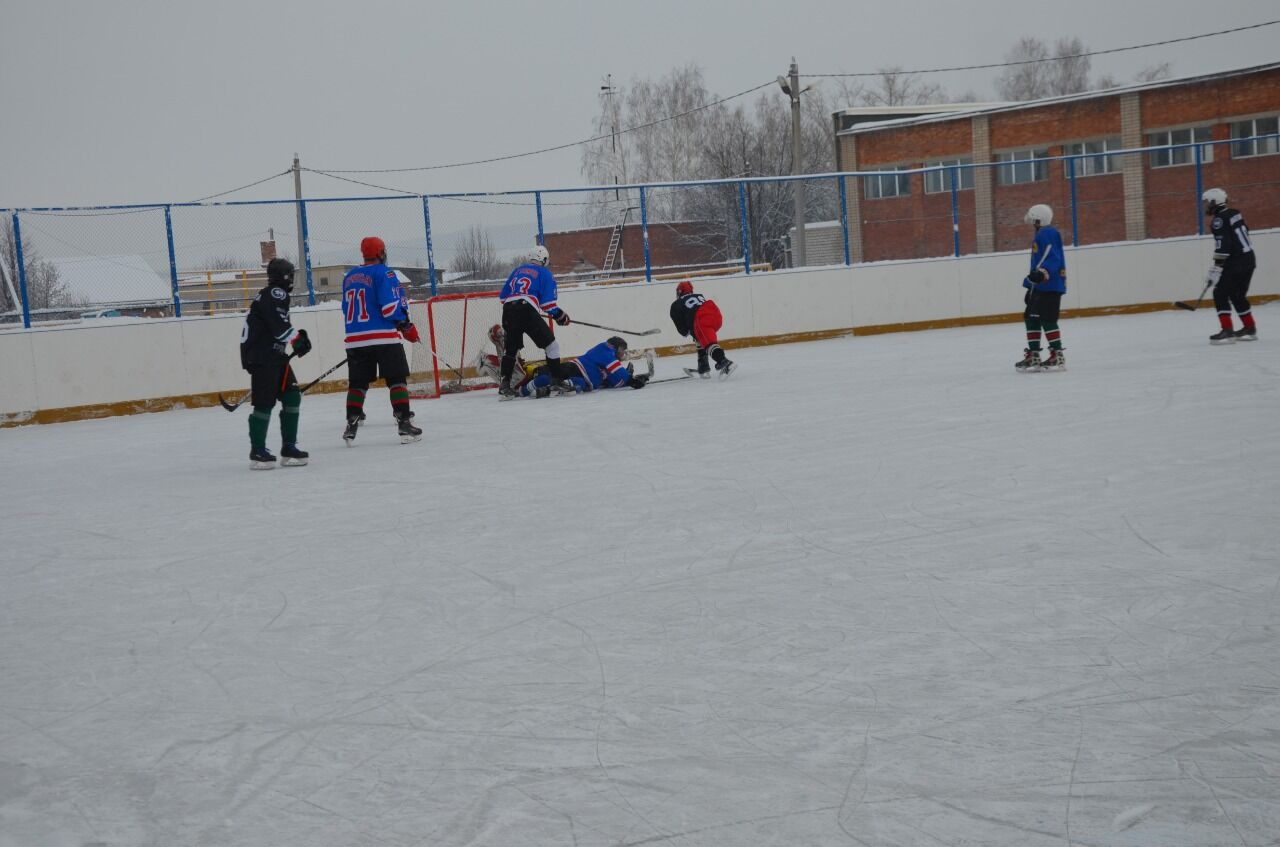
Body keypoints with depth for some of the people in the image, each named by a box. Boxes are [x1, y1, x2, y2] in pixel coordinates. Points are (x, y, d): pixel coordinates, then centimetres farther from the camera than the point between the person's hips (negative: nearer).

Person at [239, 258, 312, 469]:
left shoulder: (269, 295, 21)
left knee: (292, 397, 7)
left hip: (273, 356, 11)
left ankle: (289, 448, 9)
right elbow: (279, 324, -23)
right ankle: (257, 452, -5)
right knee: (265, 402, -9)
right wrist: (298, 339, -17)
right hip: (261, 356, -11)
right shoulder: (275, 294, -11)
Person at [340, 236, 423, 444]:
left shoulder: (349, 277, 15)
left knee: (357, 383, 11)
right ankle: (404, 423, -6)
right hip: (384, 337, -6)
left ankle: (351, 428, 7)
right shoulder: (384, 273, -5)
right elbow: (391, 306, -14)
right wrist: (407, 326, -2)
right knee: (397, 379, 0)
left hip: (355, 339, 6)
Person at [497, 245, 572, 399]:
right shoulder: (544, 273, 8)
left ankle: (504, 386, 14)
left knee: (510, 348, 18)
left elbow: (503, 295, 26)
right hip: (527, 311, -6)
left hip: (508, 310, 6)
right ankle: (558, 381, -2)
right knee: (551, 345, 4)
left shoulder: (518, 270, 25)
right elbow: (548, 303, -2)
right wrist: (560, 316, 12)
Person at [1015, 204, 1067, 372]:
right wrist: (1030, 285, 29)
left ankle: (1058, 356, -10)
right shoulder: (1041, 234, 22)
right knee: (1031, 317, 12)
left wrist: (1043, 273, -38)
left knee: (1046, 319, -13)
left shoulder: (1048, 233, -11)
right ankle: (1033, 356, 18)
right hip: (1040, 286, 11)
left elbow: (1053, 258, -24)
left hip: (1050, 285, -11)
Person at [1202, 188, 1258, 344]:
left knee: (1220, 294, -7)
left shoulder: (1219, 219, -14)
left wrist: (1216, 269, -23)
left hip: (1235, 263, -9)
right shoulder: (1234, 214, 14)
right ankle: (1250, 329, 25)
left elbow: (1222, 247, -22)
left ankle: (1227, 331, -15)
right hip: (1249, 259, 9)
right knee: (1237, 295, 20)